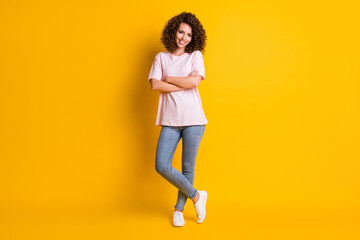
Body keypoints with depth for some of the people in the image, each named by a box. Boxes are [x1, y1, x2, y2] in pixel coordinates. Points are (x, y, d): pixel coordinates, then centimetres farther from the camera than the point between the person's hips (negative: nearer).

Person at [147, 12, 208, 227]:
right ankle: (196, 196, 13)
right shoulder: (161, 57, 11)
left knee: (188, 167, 4)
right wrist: (184, 85, -8)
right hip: (170, 121, 2)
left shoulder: (195, 55, 7)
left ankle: (179, 209, 24)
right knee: (162, 166, -7)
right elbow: (155, 85, -4)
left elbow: (195, 81, -11)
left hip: (193, 120, -2)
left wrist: (167, 78, -3)